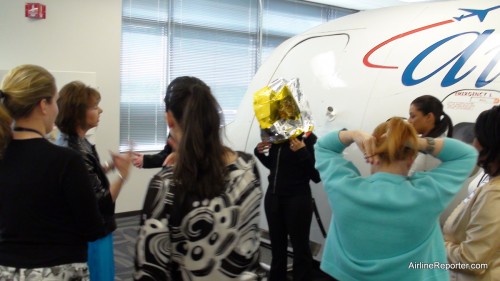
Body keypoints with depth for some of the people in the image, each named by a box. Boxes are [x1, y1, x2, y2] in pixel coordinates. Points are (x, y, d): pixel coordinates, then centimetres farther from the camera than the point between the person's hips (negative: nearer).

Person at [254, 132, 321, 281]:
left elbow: (316, 176, -16)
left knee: (300, 246, 2)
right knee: (277, 244, 17)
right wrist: (259, 153, 1)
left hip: (297, 199, -6)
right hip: (273, 196, 6)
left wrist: (302, 152, -26)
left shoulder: (308, 138, -14)